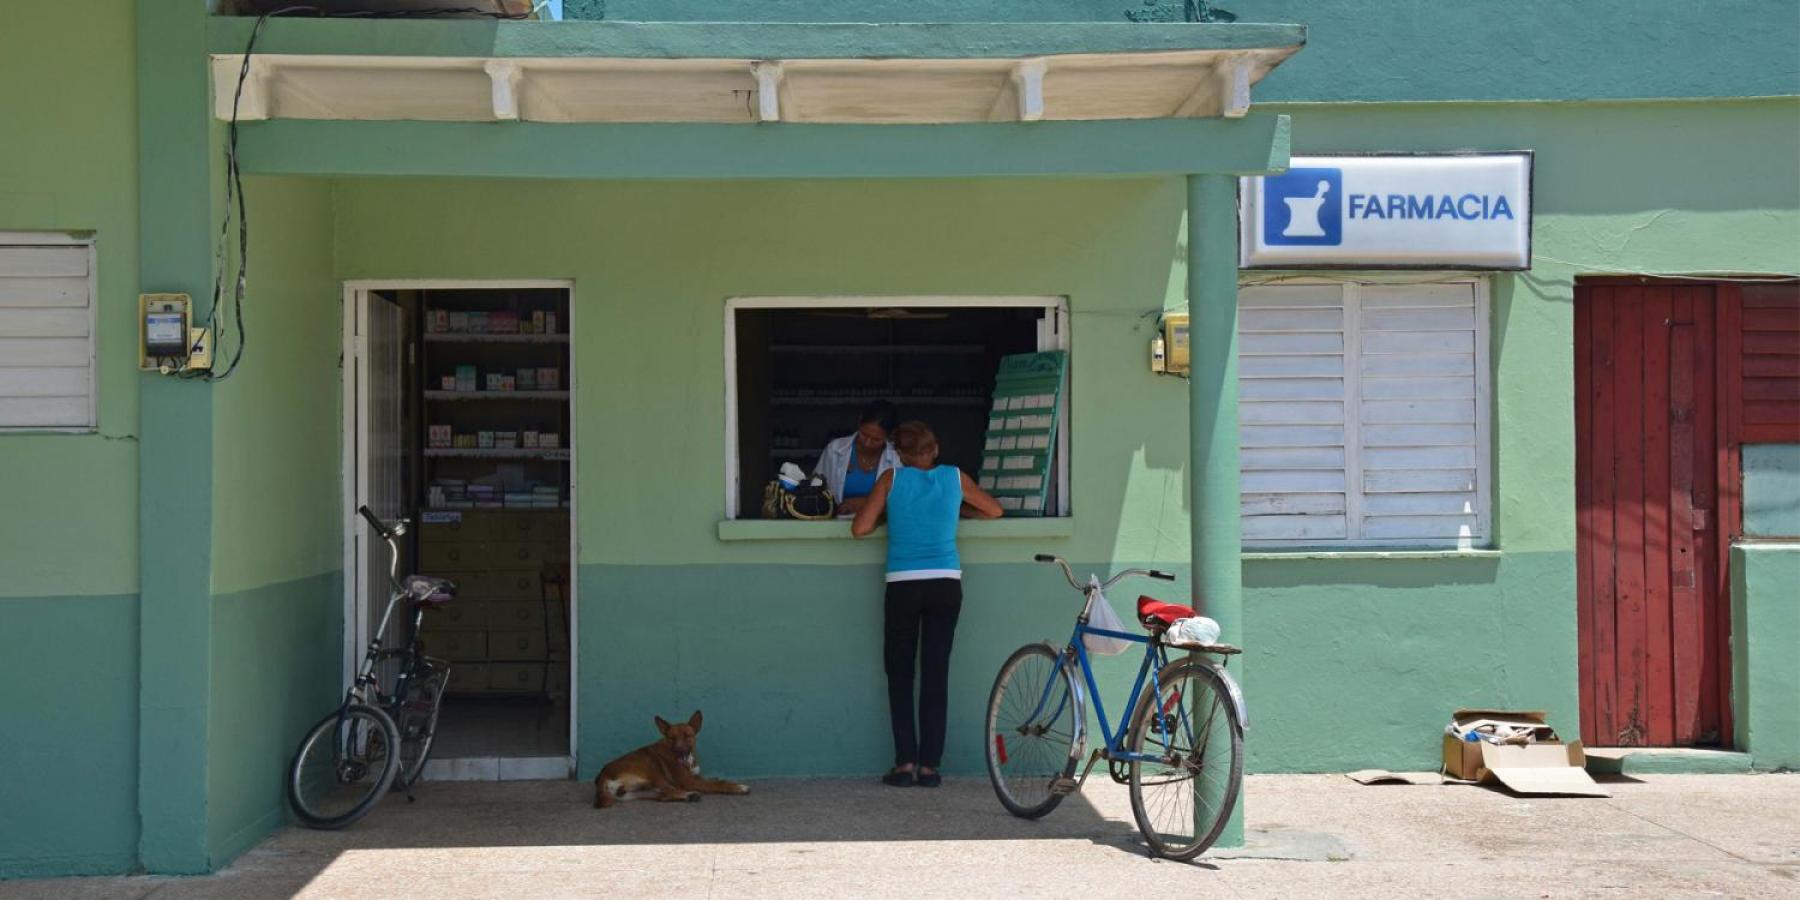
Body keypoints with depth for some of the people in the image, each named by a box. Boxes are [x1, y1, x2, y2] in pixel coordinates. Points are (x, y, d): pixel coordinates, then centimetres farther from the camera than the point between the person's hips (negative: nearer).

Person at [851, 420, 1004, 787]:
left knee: (900, 675, 8)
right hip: (946, 585, 2)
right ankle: (929, 765, 4)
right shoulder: (955, 477, 7)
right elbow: (994, 510, 21)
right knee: (936, 674, 5)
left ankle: (905, 762, 2)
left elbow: (860, 528, -2)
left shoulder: (892, 479, 1)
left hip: (903, 587, -2)